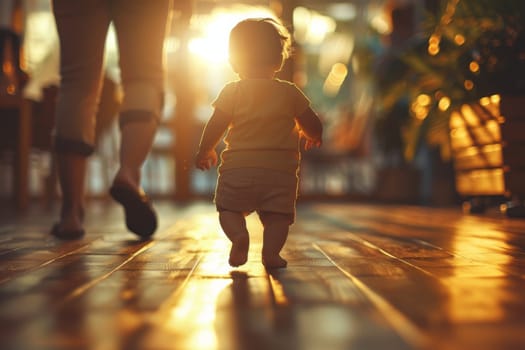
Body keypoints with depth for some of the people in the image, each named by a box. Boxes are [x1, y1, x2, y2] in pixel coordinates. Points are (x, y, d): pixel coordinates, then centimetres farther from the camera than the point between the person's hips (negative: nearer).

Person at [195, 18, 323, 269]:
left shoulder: (232, 92, 2)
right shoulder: (290, 92, 6)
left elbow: (214, 127, 0)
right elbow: (314, 126, 10)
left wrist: (204, 152, 17)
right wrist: (312, 137, 33)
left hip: (238, 166, 0)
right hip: (280, 169, 1)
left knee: (229, 209, 11)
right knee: (278, 215, 5)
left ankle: (239, 236, -17)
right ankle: (271, 251, -18)